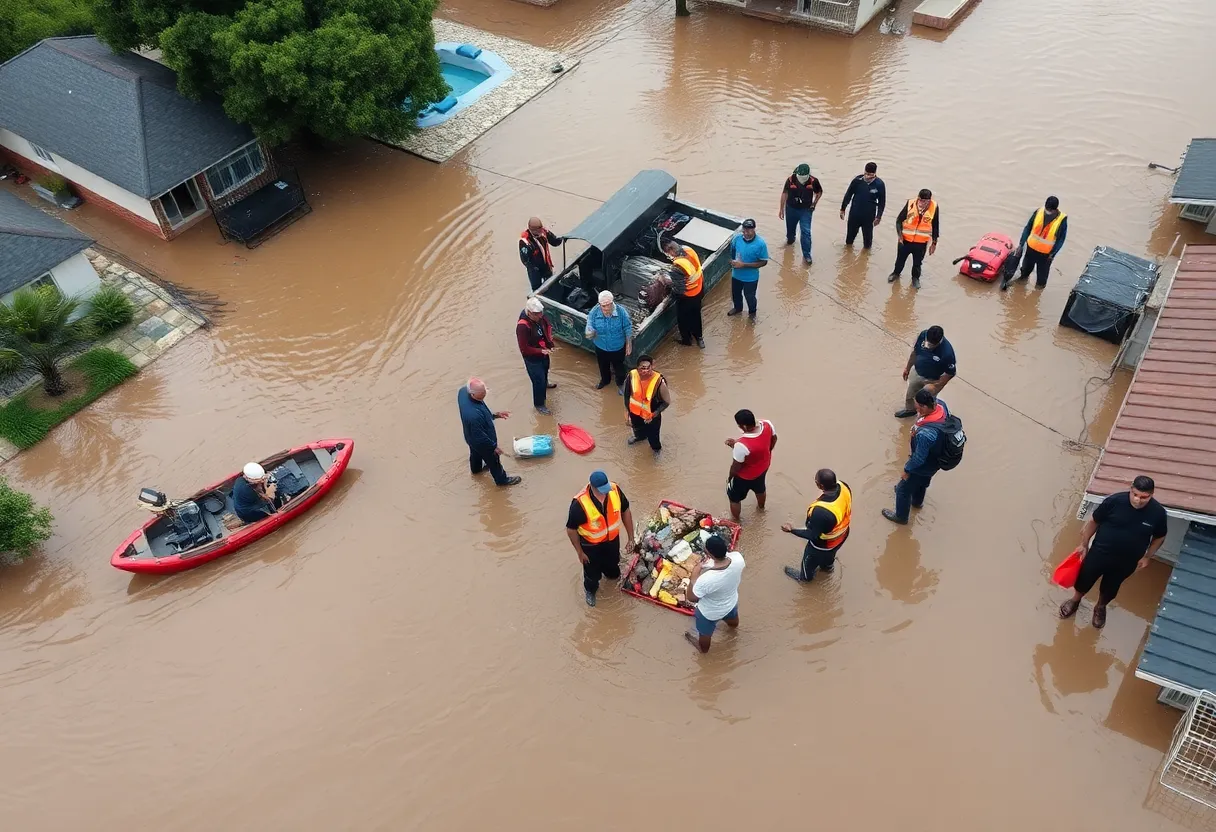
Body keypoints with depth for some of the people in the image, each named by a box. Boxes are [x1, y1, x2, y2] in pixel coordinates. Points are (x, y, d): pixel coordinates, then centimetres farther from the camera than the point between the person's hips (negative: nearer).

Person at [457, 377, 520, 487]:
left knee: (475, 452, 37)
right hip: (482, 442, -7)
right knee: (493, 461, 22)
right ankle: (501, 479, 50)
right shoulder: (473, 414, -48)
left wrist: (495, 415, -3)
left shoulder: (463, 391, -25)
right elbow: (480, 436, -30)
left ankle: (476, 468, 67)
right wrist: (494, 446, -14)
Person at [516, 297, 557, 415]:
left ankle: (545, 383, 67)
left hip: (544, 352, 8)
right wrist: (541, 351, -29)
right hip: (532, 357, -8)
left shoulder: (540, 317, -16)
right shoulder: (522, 326, -37)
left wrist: (550, 342, -8)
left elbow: (548, 326, 6)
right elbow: (524, 349, -32)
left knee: (545, 370, 35)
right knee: (538, 380, 5)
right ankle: (539, 404, 27)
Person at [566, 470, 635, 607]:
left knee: (613, 562, 32)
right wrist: (580, 552, -11)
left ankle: (610, 574, 68)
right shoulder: (580, 503, -39)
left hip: (612, 539, 3)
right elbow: (571, 529, -22)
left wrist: (631, 537, -2)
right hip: (591, 544, -3)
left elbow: (625, 511, -7)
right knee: (592, 571, 23)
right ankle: (590, 590, 56)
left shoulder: (615, 490, -27)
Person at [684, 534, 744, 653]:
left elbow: (691, 597, -25)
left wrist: (694, 574, -19)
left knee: (705, 632, 31)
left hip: (710, 612, -5)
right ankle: (732, 626, 75)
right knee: (732, 618, 41)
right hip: (731, 601, 5)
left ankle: (703, 649, 62)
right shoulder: (738, 558, -33)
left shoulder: (706, 579, -46)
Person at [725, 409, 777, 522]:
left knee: (734, 497, 25)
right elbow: (774, 439, -4)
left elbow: (736, 467, -26)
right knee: (760, 488, 38)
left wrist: (729, 477, -4)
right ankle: (761, 507, 67)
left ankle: (735, 521, 49)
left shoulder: (741, 445, -45)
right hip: (764, 466, 6)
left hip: (746, 475, -6)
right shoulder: (767, 424, -28)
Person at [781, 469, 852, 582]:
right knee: (830, 553, 39)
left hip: (823, 544, -5)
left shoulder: (820, 511, -47)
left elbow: (813, 535, -30)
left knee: (810, 560, 29)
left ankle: (805, 576, 59)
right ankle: (828, 565, 70)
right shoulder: (844, 487, -27)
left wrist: (791, 530, -21)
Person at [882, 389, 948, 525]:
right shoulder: (941, 405, -27)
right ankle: (917, 501, 67)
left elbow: (919, 458, -30)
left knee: (904, 489, 20)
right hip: (937, 458, 8)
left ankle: (901, 517, 45)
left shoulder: (925, 434, -47)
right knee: (922, 482, 37)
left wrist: (907, 470, -13)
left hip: (923, 466, -8)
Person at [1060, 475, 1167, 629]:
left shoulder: (1158, 512, -19)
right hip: (1100, 552, -1)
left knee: (1110, 588, 24)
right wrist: (1084, 544, -1)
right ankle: (1075, 600, 51)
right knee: (1084, 579, 20)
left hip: (1126, 561, 1)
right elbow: (1094, 521, -8)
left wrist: (1146, 556, 0)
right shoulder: (1114, 501, -24)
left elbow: (1159, 537, 1)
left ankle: (1100, 608, 54)